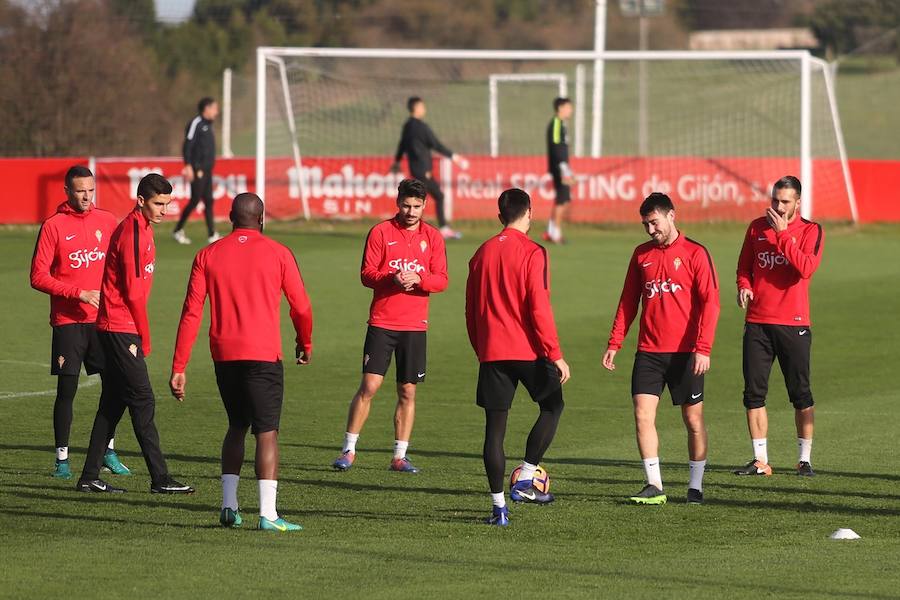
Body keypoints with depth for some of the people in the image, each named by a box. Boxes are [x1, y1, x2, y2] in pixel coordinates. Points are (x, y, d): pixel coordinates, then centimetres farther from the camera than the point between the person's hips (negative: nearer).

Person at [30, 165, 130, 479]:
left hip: (103, 320, 4)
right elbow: (38, 276, -7)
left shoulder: (107, 220, 8)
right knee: (66, 390, -2)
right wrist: (79, 294, -15)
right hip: (68, 321, -4)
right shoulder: (53, 226, -4)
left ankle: (109, 452, 16)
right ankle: (62, 458, 6)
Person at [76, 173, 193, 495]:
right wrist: (145, 340, -8)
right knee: (142, 401, -7)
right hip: (123, 329, -10)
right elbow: (133, 292, -17)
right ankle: (160, 478, -6)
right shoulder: (133, 233, -15)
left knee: (113, 403, 11)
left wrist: (141, 338, 14)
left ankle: (90, 477, 14)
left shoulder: (141, 228, 15)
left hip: (115, 329, 10)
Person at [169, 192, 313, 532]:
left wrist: (179, 368, 3)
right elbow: (301, 307, 4)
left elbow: (191, 313, 2)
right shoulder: (277, 253, 0)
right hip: (263, 355, -3)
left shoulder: (208, 256, 6)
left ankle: (228, 506, 15)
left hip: (224, 356, 3)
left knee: (237, 427, 20)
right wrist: (305, 344, 23)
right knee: (266, 431, -3)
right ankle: (268, 514, -12)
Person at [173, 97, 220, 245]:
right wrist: (188, 166, -22)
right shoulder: (196, 124, -12)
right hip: (197, 170, -9)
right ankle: (178, 230, 5)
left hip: (207, 170, 9)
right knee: (195, 200, -6)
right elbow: (187, 145, -16)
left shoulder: (207, 125, 15)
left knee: (208, 201, 5)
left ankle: (212, 235, 4)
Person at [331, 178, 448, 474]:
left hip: (415, 325, 2)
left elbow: (441, 280, 2)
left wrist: (418, 278, -18)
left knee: (408, 392, 4)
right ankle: (349, 450, 1)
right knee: (369, 386, -8)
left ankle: (399, 457, 11)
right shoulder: (380, 232, 0)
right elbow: (366, 274, -3)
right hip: (382, 322, -2)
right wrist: (392, 279, -22)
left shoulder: (433, 237, 6)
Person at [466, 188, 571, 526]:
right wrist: (555, 355, -10)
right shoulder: (532, 253, -8)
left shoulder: (482, 254, 9)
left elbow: (471, 311, 13)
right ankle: (525, 480, 4)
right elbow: (539, 308, -14)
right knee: (552, 407, 15)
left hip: (492, 353, 4)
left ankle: (498, 505, 3)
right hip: (528, 350, -4)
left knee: (495, 426, 6)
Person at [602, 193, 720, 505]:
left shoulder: (695, 254, -4)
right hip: (649, 351, 4)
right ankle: (654, 487, -2)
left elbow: (710, 303, -9)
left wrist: (703, 348, -18)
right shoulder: (642, 254, 10)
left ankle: (696, 487, 15)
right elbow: (628, 301, 15)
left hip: (685, 352, -4)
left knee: (693, 419, 3)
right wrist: (614, 343, 7)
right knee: (643, 414, -7)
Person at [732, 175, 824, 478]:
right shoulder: (757, 227, 10)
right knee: (753, 393, 1)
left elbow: (806, 268, -18)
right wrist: (744, 287, -3)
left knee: (800, 394, -1)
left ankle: (804, 460, 7)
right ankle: (760, 460, 8)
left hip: (793, 323, -3)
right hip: (757, 322, 3)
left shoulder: (811, 231, -1)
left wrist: (782, 234, -18)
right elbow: (744, 266, 18)